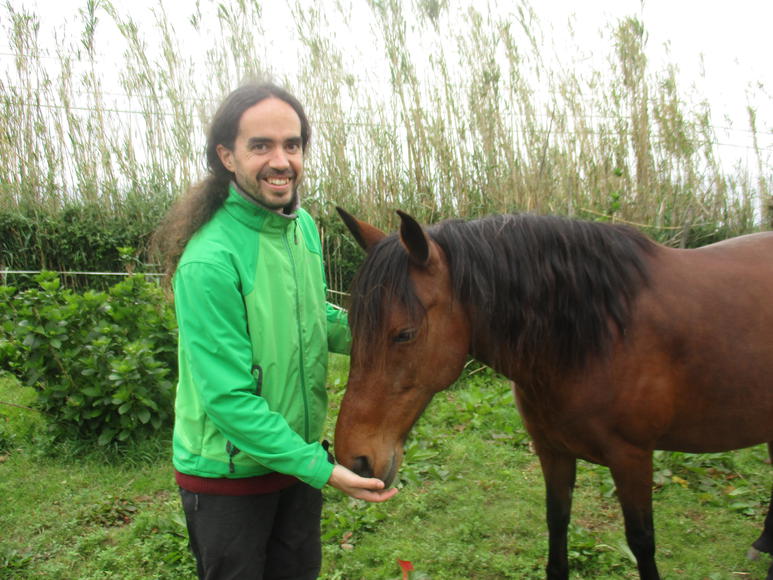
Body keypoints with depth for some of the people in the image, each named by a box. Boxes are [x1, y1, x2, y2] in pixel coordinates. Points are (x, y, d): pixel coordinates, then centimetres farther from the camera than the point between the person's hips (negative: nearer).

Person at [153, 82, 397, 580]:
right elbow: (228, 399, -26)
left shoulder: (304, 226, -3)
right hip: (229, 473, -7)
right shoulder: (210, 260, -27)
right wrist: (322, 469, -25)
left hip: (299, 454, 7)